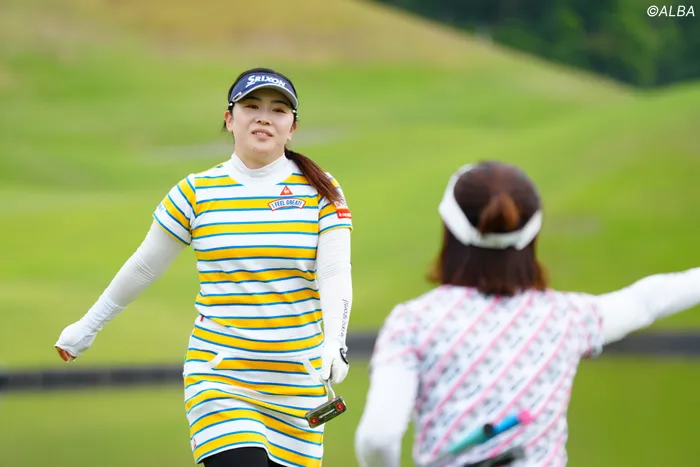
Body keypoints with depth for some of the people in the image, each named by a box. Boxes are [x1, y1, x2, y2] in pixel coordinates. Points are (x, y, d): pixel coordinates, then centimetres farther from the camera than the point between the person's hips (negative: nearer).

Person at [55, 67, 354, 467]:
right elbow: (143, 268, 15)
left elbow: (336, 275, -8)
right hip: (218, 379, -1)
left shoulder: (320, 191, 2)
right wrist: (87, 328, 23)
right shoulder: (196, 193, 3)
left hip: (297, 385, 1)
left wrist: (335, 346, -25)